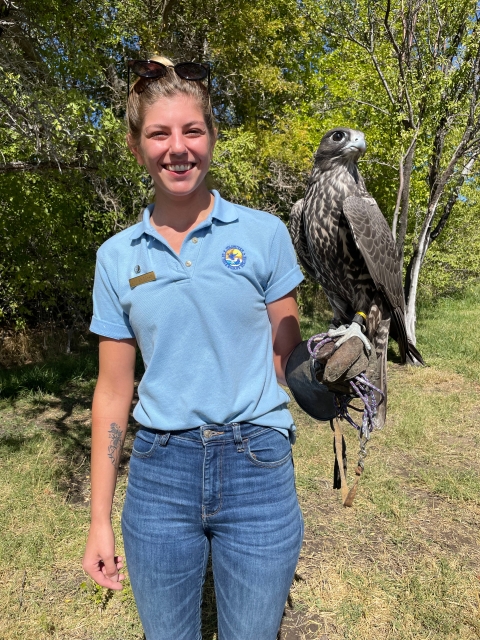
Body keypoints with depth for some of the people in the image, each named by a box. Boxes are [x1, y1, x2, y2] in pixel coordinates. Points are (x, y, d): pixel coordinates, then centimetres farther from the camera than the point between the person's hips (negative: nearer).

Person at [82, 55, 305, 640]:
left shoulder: (263, 233, -3)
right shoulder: (116, 256, 2)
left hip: (257, 468, -1)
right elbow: (113, 389, 4)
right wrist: (99, 519, 5)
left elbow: (286, 353, 4)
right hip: (158, 472, 2)